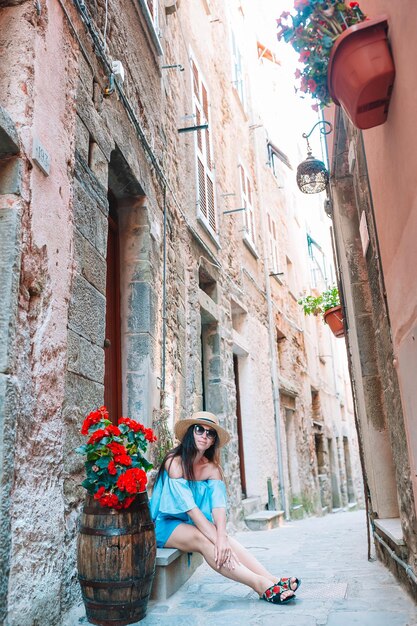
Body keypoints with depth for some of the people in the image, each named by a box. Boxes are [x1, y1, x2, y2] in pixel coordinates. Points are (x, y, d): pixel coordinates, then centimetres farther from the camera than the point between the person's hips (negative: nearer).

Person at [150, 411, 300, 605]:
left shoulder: (212, 468, 0)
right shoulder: (174, 462, -18)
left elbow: (218, 505, -16)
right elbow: (190, 507, -25)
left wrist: (221, 538, -33)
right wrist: (217, 540, -31)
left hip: (193, 524, 5)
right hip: (164, 524, -5)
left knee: (225, 538, -24)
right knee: (202, 539, -31)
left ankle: (272, 580, -34)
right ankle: (261, 585, -40)